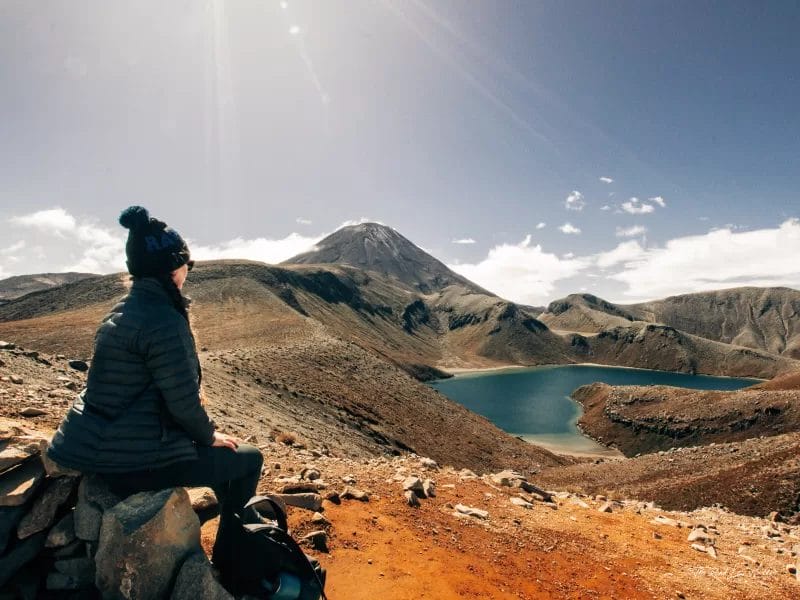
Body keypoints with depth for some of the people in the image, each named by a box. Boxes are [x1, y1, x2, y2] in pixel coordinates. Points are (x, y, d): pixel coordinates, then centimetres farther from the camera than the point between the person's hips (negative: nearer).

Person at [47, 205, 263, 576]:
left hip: (97, 443, 10)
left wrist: (194, 399, 17)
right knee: (248, 459, 5)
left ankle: (237, 517, 46)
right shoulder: (163, 319, -24)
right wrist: (210, 436, -4)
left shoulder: (125, 308, 6)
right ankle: (227, 561, 23)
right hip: (131, 458, -10)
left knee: (222, 451, 28)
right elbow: (183, 400, -21)